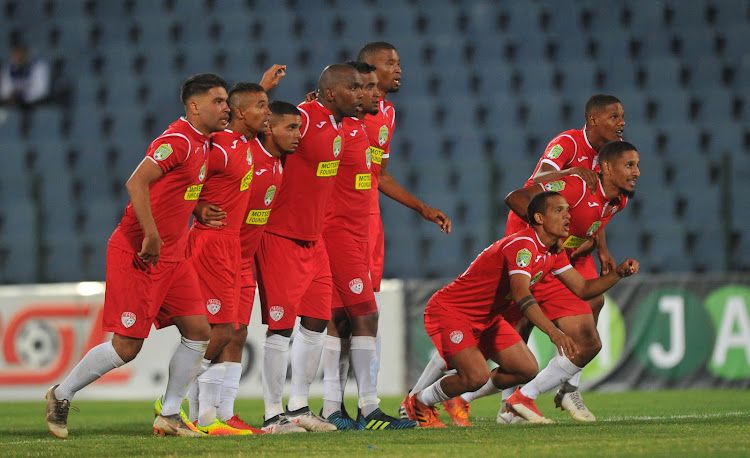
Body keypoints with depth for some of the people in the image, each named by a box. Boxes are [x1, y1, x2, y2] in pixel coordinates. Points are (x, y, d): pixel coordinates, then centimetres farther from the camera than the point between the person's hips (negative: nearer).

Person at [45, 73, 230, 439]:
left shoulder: (201, 144, 12)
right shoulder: (177, 141, -17)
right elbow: (136, 183, -28)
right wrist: (152, 237, -28)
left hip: (171, 257, 9)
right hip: (137, 254, -9)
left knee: (198, 332, 1)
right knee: (127, 346, -7)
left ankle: (169, 415, 9)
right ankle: (61, 395, 12)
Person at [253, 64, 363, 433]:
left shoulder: (336, 124, 10)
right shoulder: (302, 119, -18)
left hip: (313, 237, 9)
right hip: (281, 236, -9)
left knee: (317, 321, 9)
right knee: (282, 326, -5)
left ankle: (299, 406, 19)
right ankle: (273, 414, 2)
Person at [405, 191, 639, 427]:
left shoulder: (554, 252, 3)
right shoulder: (523, 245, -28)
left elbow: (582, 288, 9)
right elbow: (521, 295, -42)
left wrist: (619, 273, -8)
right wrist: (554, 332, -54)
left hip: (487, 318, 10)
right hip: (448, 311, -10)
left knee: (527, 369, 0)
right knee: (477, 376, -27)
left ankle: (461, 398, 18)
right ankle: (419, 403, 0)